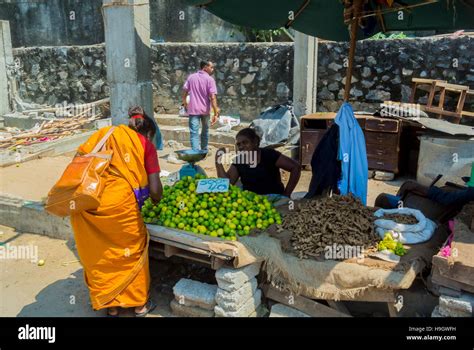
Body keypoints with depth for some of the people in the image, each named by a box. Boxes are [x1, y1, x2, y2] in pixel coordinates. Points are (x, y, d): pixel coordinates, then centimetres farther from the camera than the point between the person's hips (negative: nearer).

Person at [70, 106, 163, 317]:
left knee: (99, 255, 20)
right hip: (118, 203, -4)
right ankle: (139, 304, 33)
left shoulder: (104, 133, 21)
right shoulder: (145, 144, 10)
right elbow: (154, 189, 4)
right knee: (132, 251, 18)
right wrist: (157, 201, 26)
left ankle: (110, 305, 37)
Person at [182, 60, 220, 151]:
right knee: (205, 131, 20)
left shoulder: (191, 77, 4)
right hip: (205, 110, -1)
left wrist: (185, 103, 26)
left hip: (193, 109, 1)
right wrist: (216, 113, -16)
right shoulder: (210, 79, -8)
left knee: (194, 133, -4)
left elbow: (184, 91, 8)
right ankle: (204, 151, 33)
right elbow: (213, 97, -15)